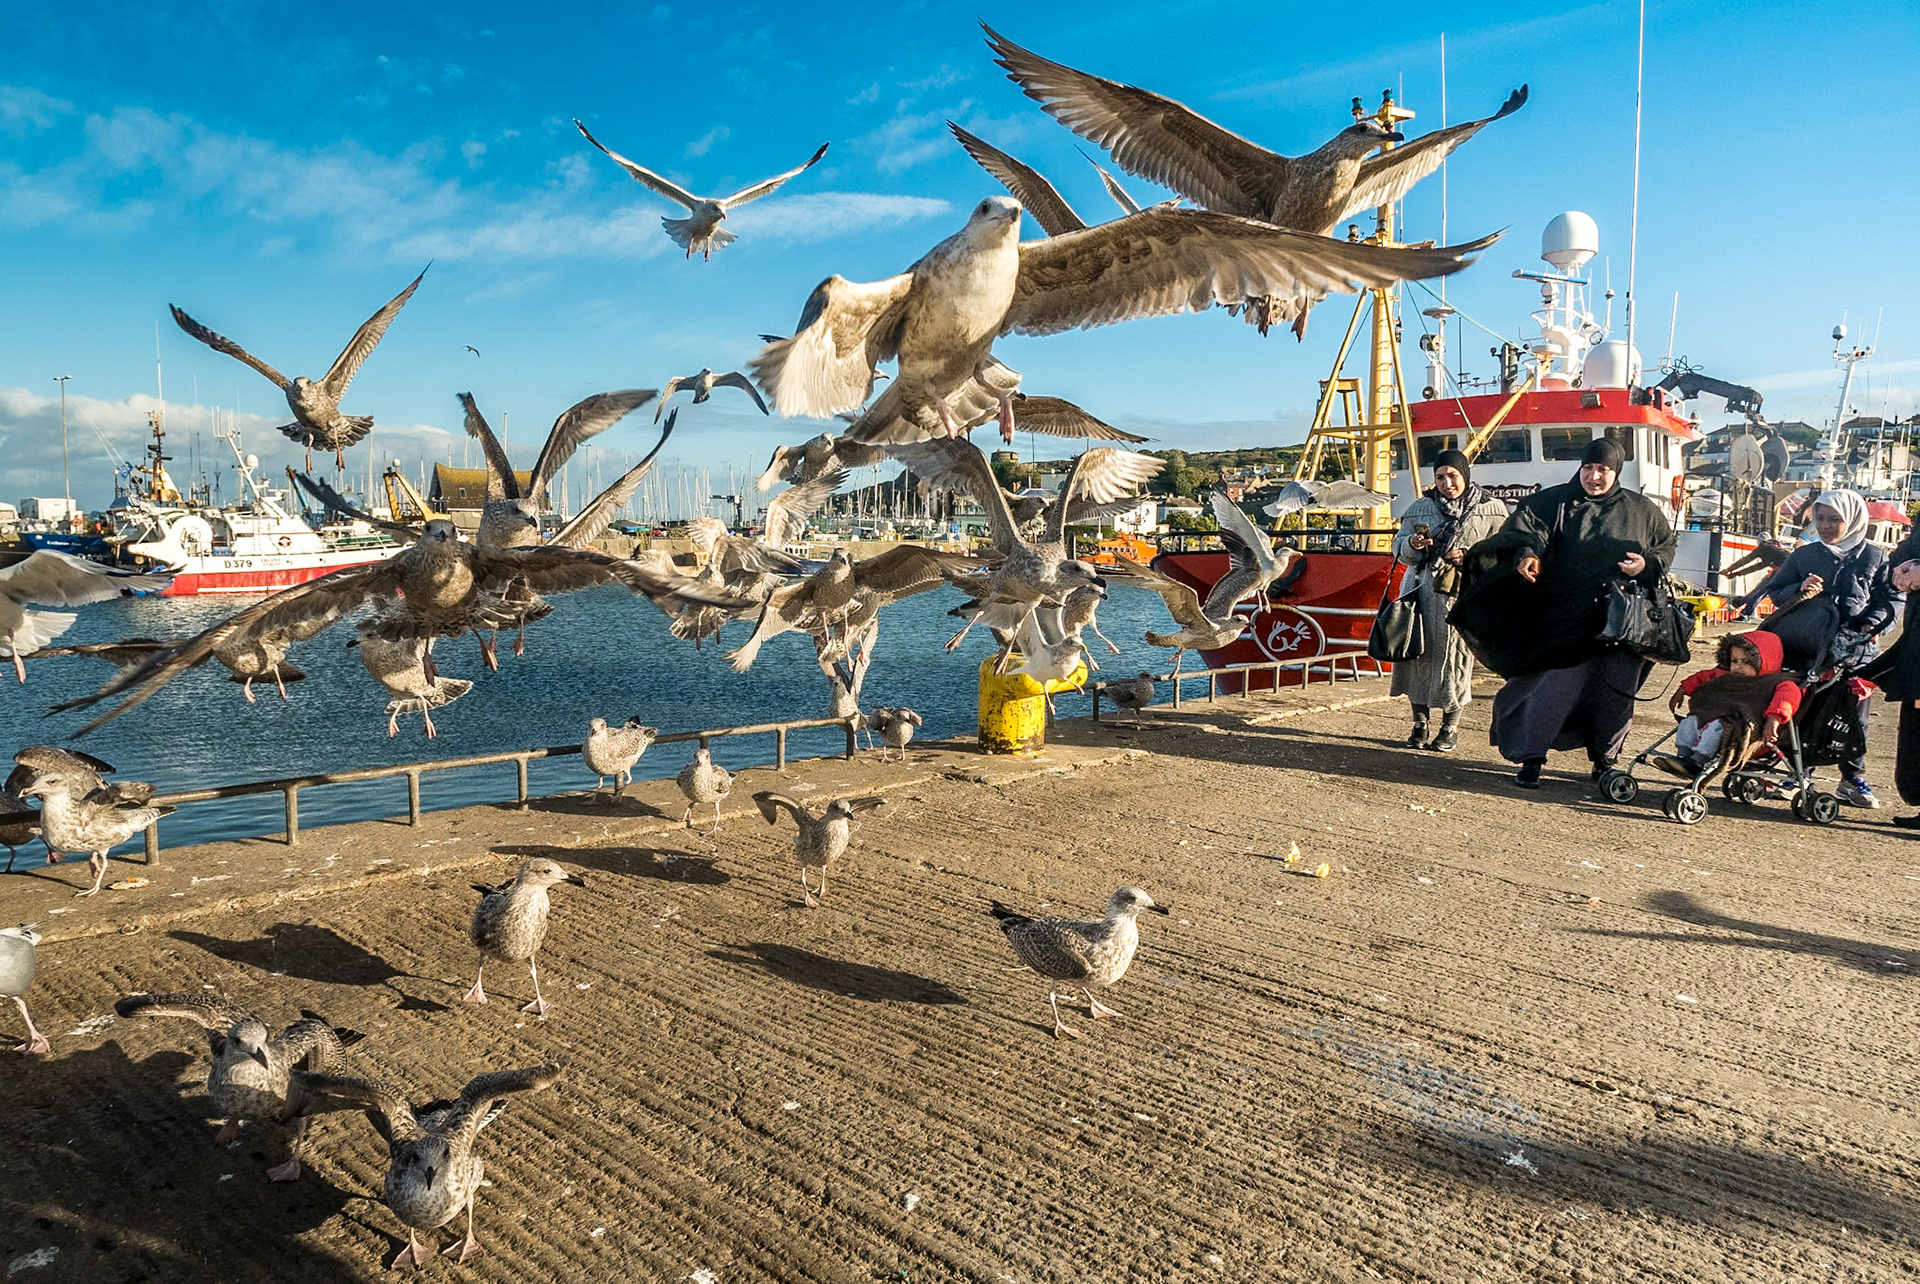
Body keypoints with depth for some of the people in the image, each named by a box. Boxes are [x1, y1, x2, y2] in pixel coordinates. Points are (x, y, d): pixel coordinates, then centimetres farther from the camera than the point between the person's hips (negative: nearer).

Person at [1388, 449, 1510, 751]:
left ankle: (1450, 727, 7)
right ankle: (1420, 723, 11)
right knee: (1418, 653, 0)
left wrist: (1470, 557, -13)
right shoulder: (1420, 507, 15)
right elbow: (1399, 548, 15)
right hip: (1421, 589, 3)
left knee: (1454, 657, -6)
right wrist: (1412, 544, -7)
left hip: (1462, 593, -3)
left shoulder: (1491, 510, 8)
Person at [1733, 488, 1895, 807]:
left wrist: (1867, 626, -11)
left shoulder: (1875, 557, 7)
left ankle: (1853, 780, 17)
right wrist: (1799, 591, -11)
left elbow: (1887, 602, 6)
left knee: (1855, 715, 4)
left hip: (1857, 650, 0)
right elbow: (1775, 590, 9)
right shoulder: (1804, 555, 9)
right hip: (1809, 648, 0)